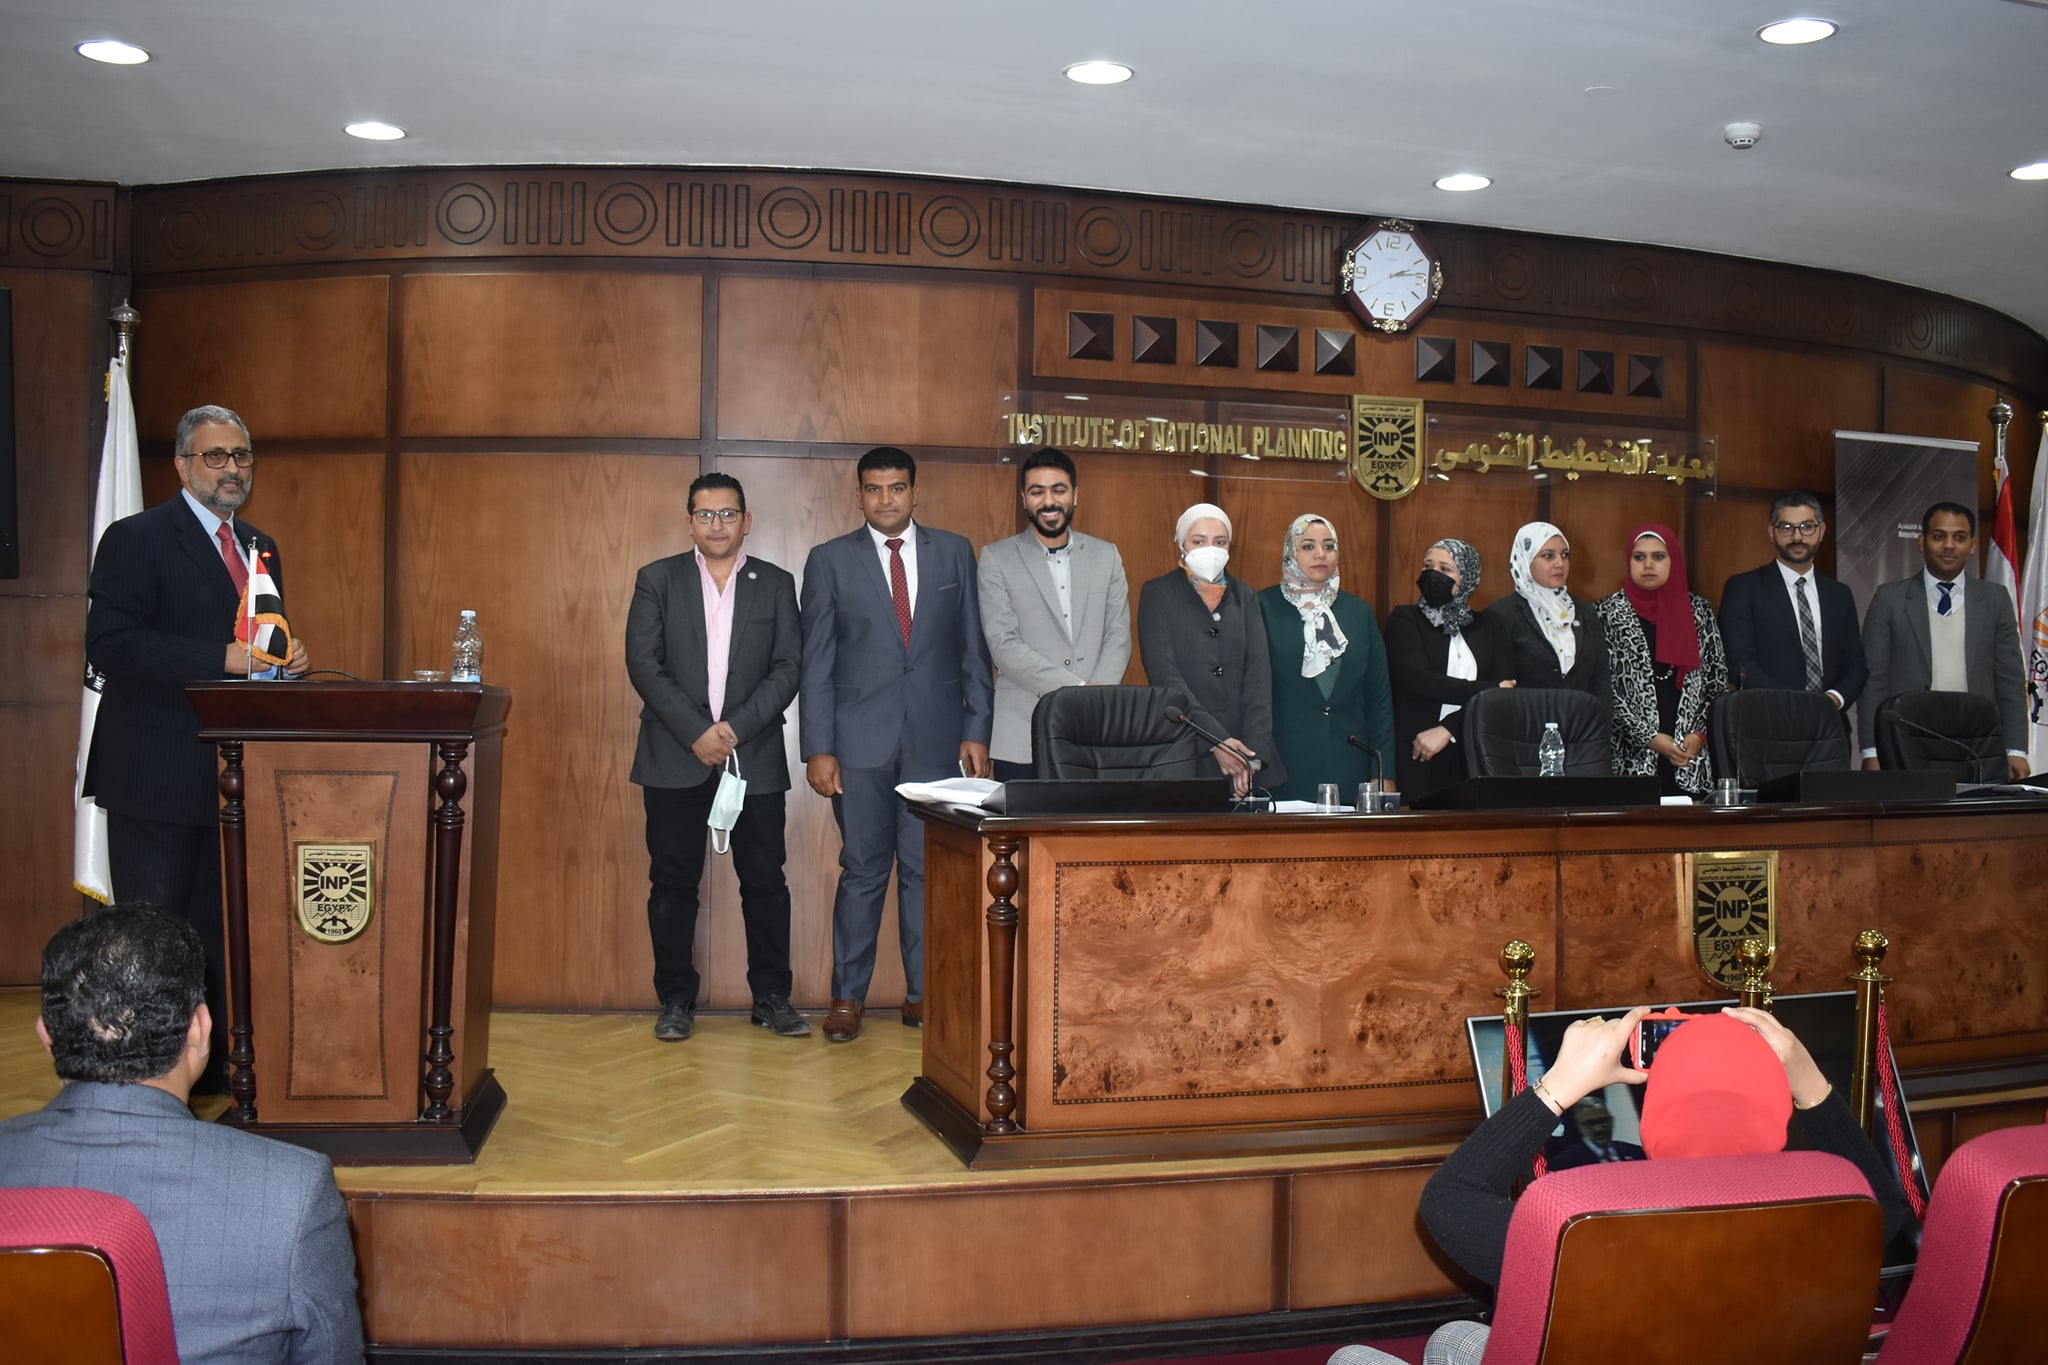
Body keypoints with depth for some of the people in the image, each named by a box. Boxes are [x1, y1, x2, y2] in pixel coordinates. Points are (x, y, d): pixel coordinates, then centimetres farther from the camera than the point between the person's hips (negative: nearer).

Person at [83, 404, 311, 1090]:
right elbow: (110, 645, -18)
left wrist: (285, 659, 0)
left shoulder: (260, 549, 16)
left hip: (234, 771, 7)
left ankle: (219, 1068, 23)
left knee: (222, 928, 13)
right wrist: (224, 658, -25)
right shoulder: (137, 539, -7)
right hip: (158, 774, -7)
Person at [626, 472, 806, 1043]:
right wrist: (696, 733, -12)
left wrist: (737, 728, -12)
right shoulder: (657, 580, 6)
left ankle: (772, 998, 15)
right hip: (675, 759, 0)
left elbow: (788, 667, 1)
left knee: (766, 882, 3)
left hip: (755, 756, 0)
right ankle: (676, 1001, 15)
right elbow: (643, 664, -2)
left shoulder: (776, 584, 8)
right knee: (672, 883, 4)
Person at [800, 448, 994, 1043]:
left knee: (928, 869, 5)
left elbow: (973, 648, 8)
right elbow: (816, 661, 2)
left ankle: (923, 993, 16)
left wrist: (976, 730, 2)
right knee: (862, 870, 3)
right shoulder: (829, 560, 4)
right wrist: (817, 748, -5)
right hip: (861, 741, -1)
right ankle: (848, 996, 14)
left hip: (936, 739, 1)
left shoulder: (954, 552, 8)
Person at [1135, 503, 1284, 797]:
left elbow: (1259, 675, 4)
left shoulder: (1245, 598, 14)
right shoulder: (1157, 595, 4)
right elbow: (1164, 675, -7)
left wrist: (1253, 750, -10)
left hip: (1245, 753, 3)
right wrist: (1215, 740, -16)